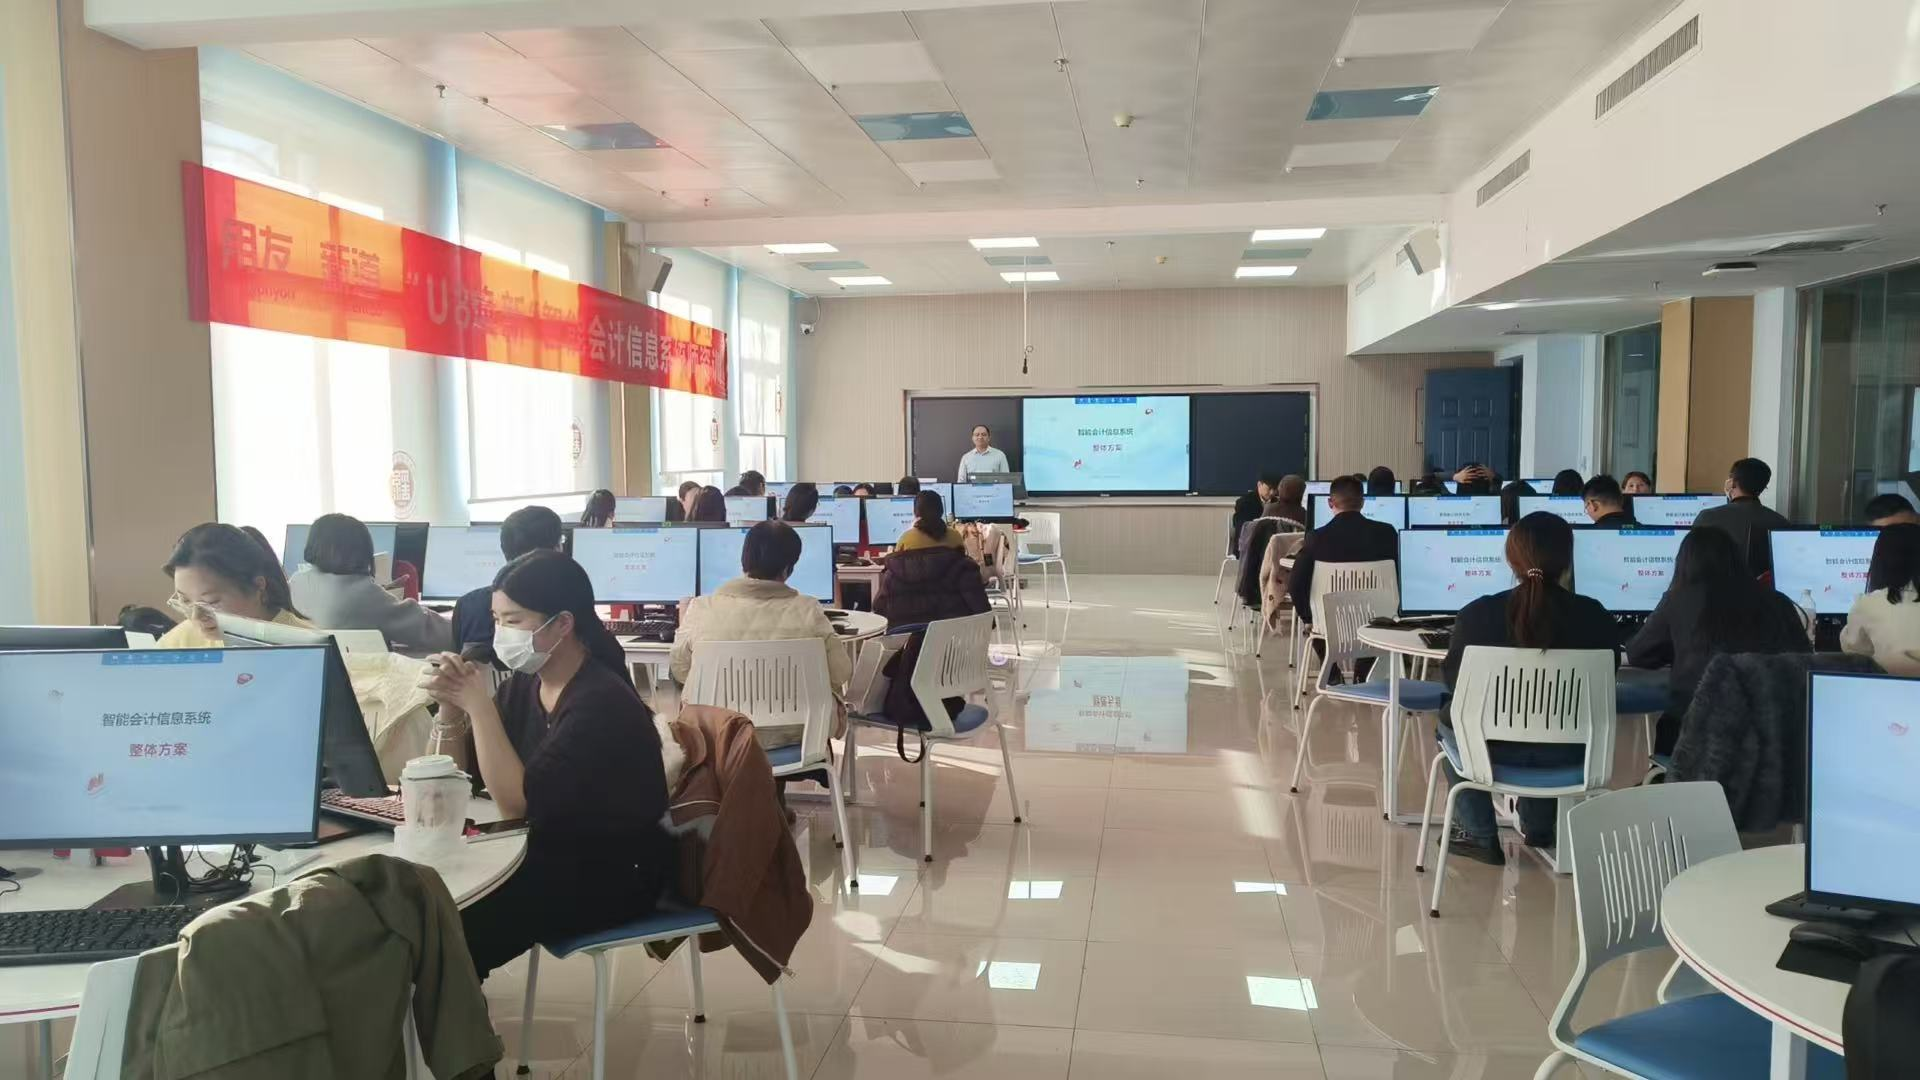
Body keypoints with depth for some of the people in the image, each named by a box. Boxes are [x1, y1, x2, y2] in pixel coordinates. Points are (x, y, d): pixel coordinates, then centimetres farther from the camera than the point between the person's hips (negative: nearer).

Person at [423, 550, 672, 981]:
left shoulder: (602, 703, -24)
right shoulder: (524, 685, 0)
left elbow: (515, 801, -25)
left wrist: (479, 704, -26)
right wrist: (451, 704, -12)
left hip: (615, 877, -7)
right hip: (549, 852, 7)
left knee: (457, 927, -17)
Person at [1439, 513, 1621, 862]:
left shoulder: (1476, 614, -18)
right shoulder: (1596, 617, -13)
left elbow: (1452, 679, -2)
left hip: (1494, 749, -2)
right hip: (1568, 753, 2)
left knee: (1447, 719, 31)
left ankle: (1479, 835, 29)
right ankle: (1539, 828, 46)